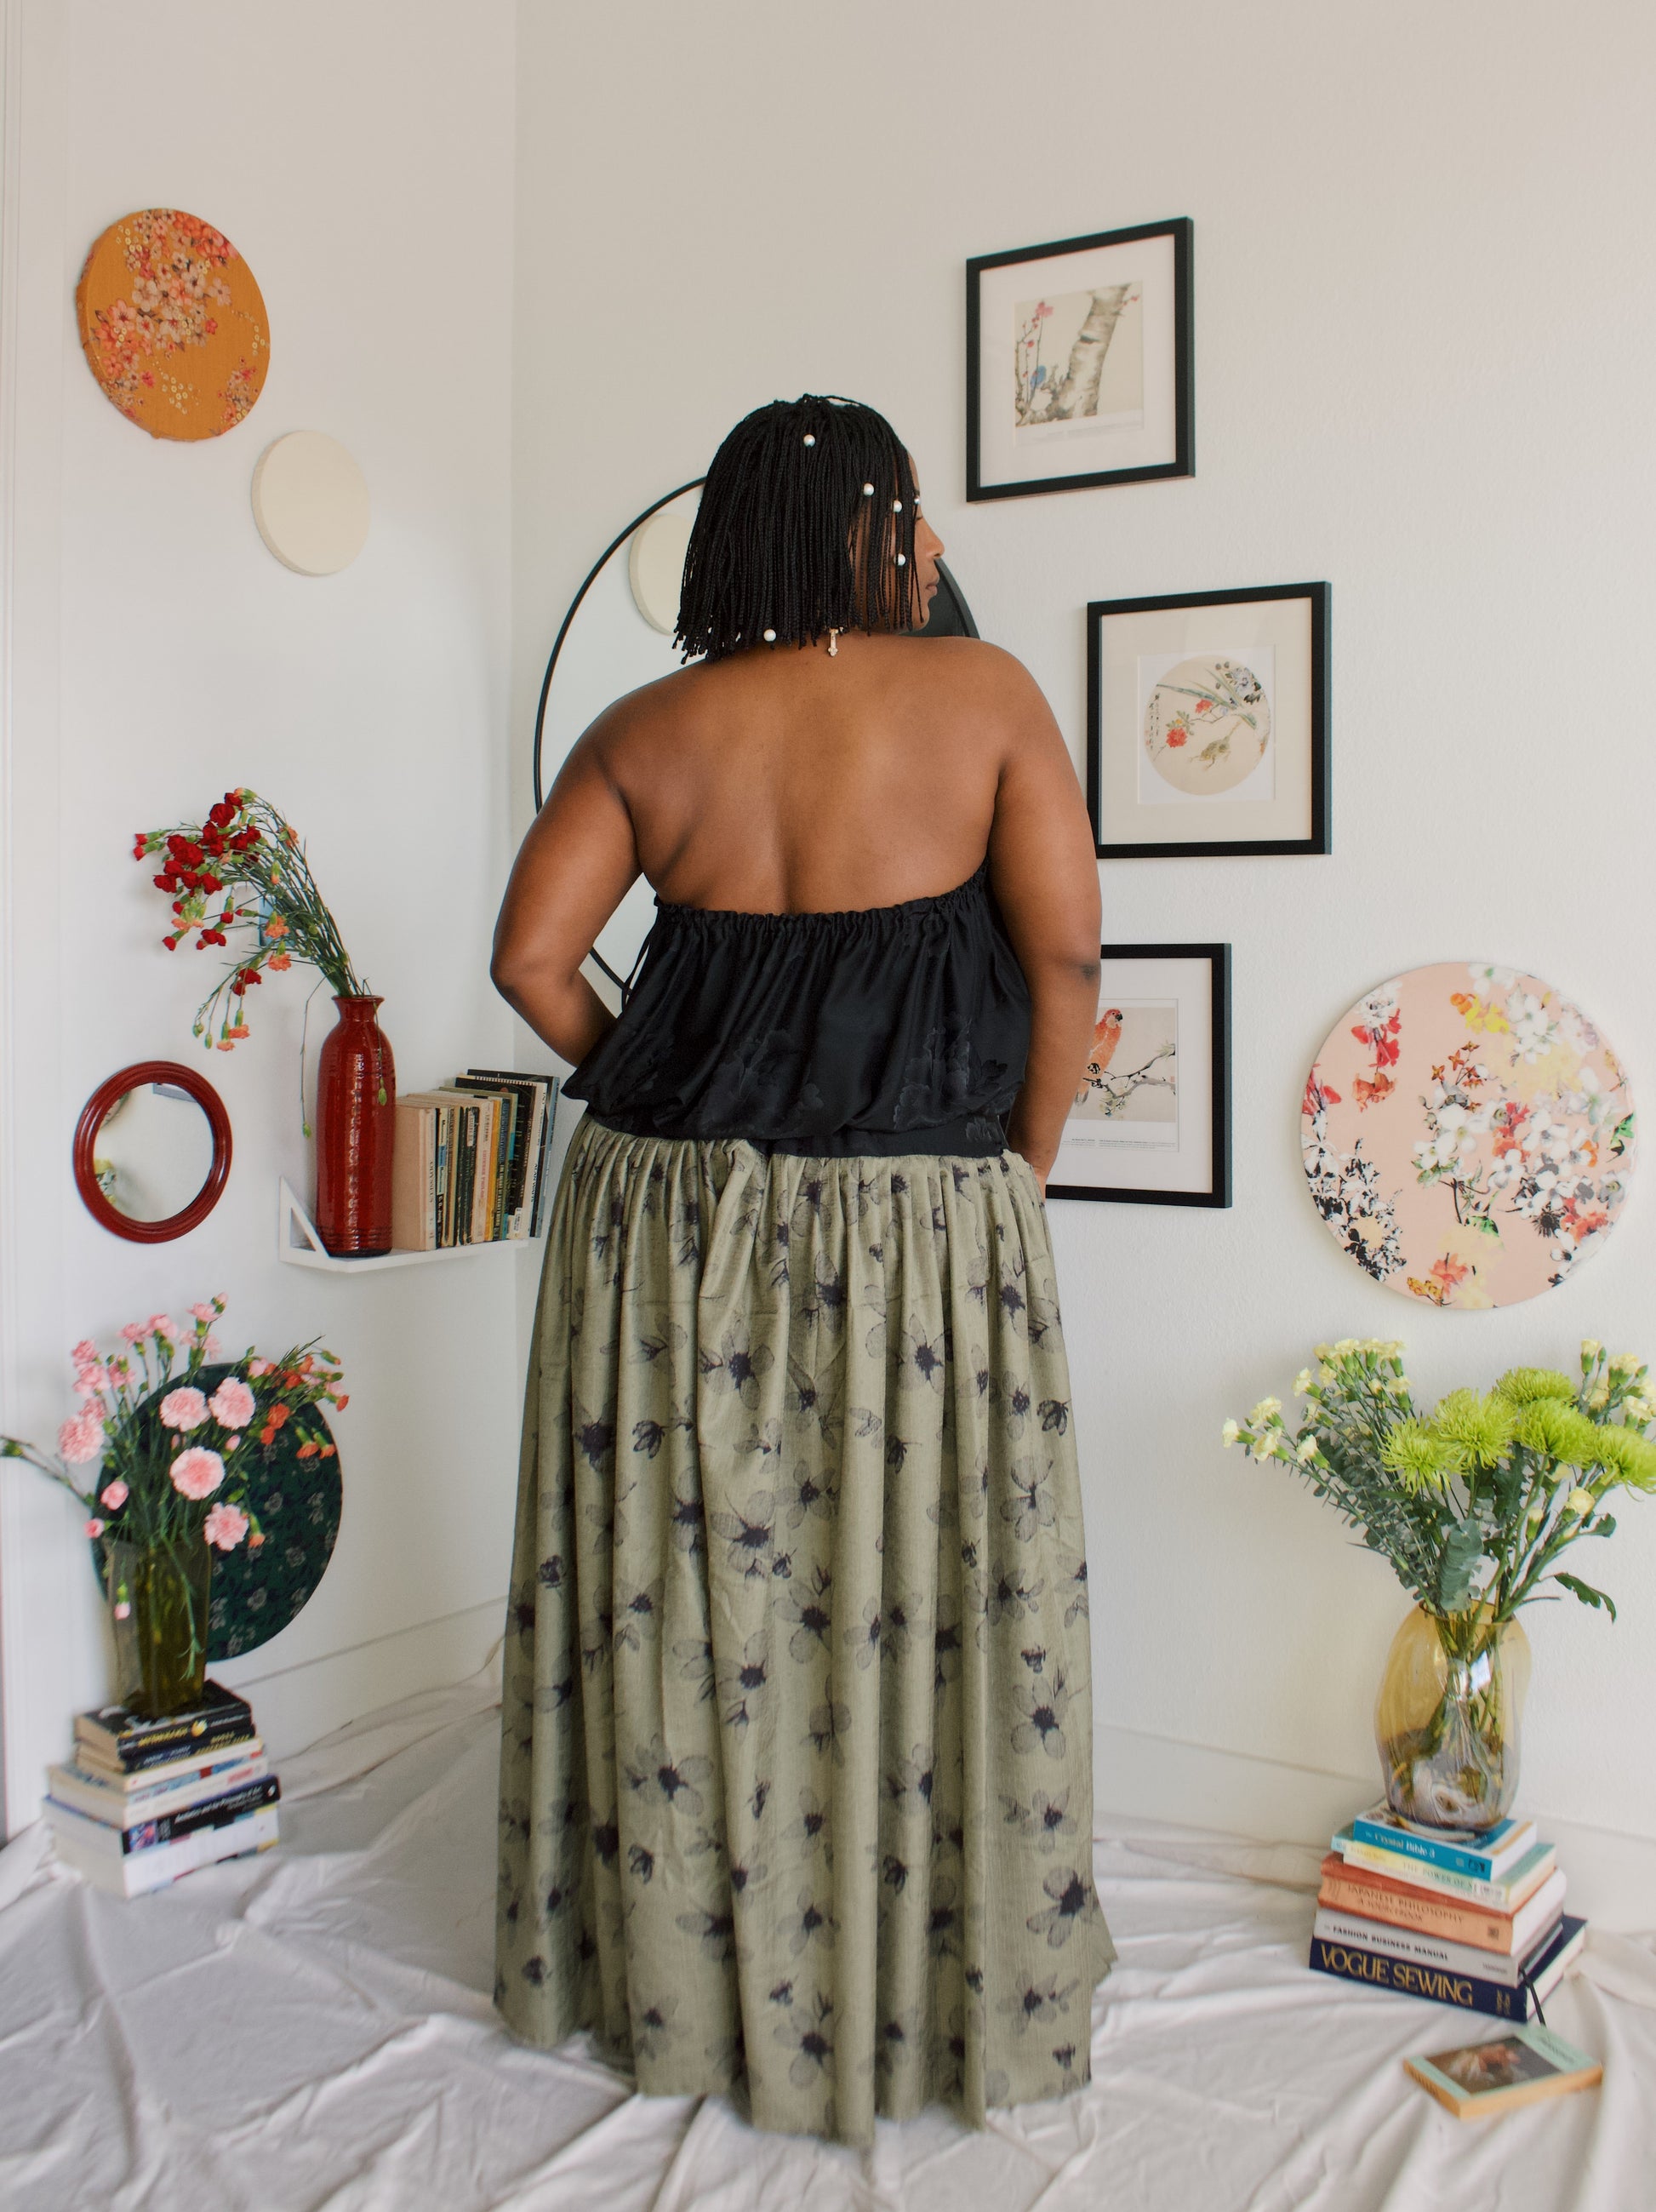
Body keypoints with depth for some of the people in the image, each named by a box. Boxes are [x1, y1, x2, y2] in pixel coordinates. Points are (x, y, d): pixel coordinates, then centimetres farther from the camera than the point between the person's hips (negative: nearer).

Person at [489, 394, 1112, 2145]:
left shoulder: (647, 731, 3)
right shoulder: (982, 695, -4)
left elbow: (531, 956, -1)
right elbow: (1066, 954, -8)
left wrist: (652, 1095, 12)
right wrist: (1021, 1161, 3)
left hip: (670, 1228, 3)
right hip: (919, 1229, -3)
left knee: (678, 1598, 15)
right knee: (926, 1610, 10)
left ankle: (672, 1977, 33)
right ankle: (934, 1997, 27)